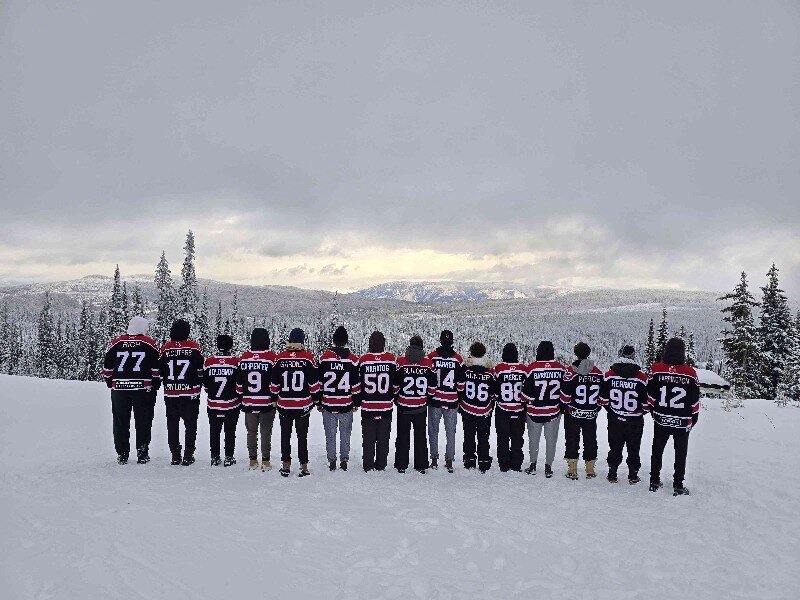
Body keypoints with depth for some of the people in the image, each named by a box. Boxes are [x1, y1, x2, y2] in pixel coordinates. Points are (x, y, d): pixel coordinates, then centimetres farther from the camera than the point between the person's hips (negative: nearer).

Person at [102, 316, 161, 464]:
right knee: (143, 422, 6)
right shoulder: (149, 344, -3)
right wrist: (156, 384, 9)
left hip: (119, 389, 2)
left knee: (121, 422, 11)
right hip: (144, 389, -2)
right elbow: (157, 368, -2)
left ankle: (122, 454, 14)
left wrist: (111, 383, 19)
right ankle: (142, 454, 8)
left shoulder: (116, 343, 4)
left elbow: (107, 367, 8)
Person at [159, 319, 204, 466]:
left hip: (170, 394, 2)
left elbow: (160, 372, 6)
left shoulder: (165, 348, -1)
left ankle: (175, 456, 14)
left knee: (172, 425, 12)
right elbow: (201, 371, -2)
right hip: (190, 393, -2)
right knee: (190, 424, 7)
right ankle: (188, 456, 7)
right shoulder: (194, 347, -7)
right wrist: (198, 386, 13)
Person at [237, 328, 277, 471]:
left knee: (251, 432, 14)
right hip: (267, 402, -3)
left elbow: (239, 380, 6)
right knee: (265, 432, 6)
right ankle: (265, 461, 10)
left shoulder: (244, 356, 0)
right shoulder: (271, 357, -10)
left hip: (248, 402, 3)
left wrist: (241, 396, 17)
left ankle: (252, 460, 20)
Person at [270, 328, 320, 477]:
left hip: (284, 405, 1)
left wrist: (274, 398, 17)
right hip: (303, 405, -1)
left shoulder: (280, 357, -2)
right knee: (302, 435, 7)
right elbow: (314, 381, -4)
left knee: (285, 435, 13)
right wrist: (316, 399, 8)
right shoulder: (308, 357, -8)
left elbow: (274, 382, 4)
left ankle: (286, 465, 18)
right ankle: (304, 466, 10)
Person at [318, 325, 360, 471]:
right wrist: (356, 402, 9)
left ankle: (332, 461, 15)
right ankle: (344, 460, 16)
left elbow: (318, 382, 1)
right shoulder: (353, 359, -4)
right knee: (345, 433, 12)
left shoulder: (324, 357, -3)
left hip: (328, 405, 0)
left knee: (330, 434, 10)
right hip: (346, 405, 0)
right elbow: (356, 384, -1)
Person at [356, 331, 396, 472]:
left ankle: (368, 466, 16)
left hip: (367, 407, -1)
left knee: (368, 438, 10)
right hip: (386, 406, 1)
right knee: (383, 438, 12)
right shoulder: (391, 359, -6)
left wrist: (357, 401, 12)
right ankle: (381, 465, 19)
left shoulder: (363, 359, -9)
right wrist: (395, 398, 19)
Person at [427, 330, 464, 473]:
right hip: (452, 402, 1)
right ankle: (449, 461, 11)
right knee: (451, 432, 9)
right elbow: (461, 382, 2)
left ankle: (434, 459, 14)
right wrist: (460, 397, 15)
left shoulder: (432, 357, -7)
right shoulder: (458, 359, -3)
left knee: (433, 430, 11)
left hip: (434, 400, -1)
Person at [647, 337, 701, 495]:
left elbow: (650, 395, -2)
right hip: (683, 422, -1)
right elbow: (695, 400, -2)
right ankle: (678, 485, 15)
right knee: (680, 453, 12)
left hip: (661, 420, 1)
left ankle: (654, 482, 22)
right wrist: (694, 417, 13)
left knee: (657, 451, 16)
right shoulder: (690, 372, -10)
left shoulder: (656, 369, -10)